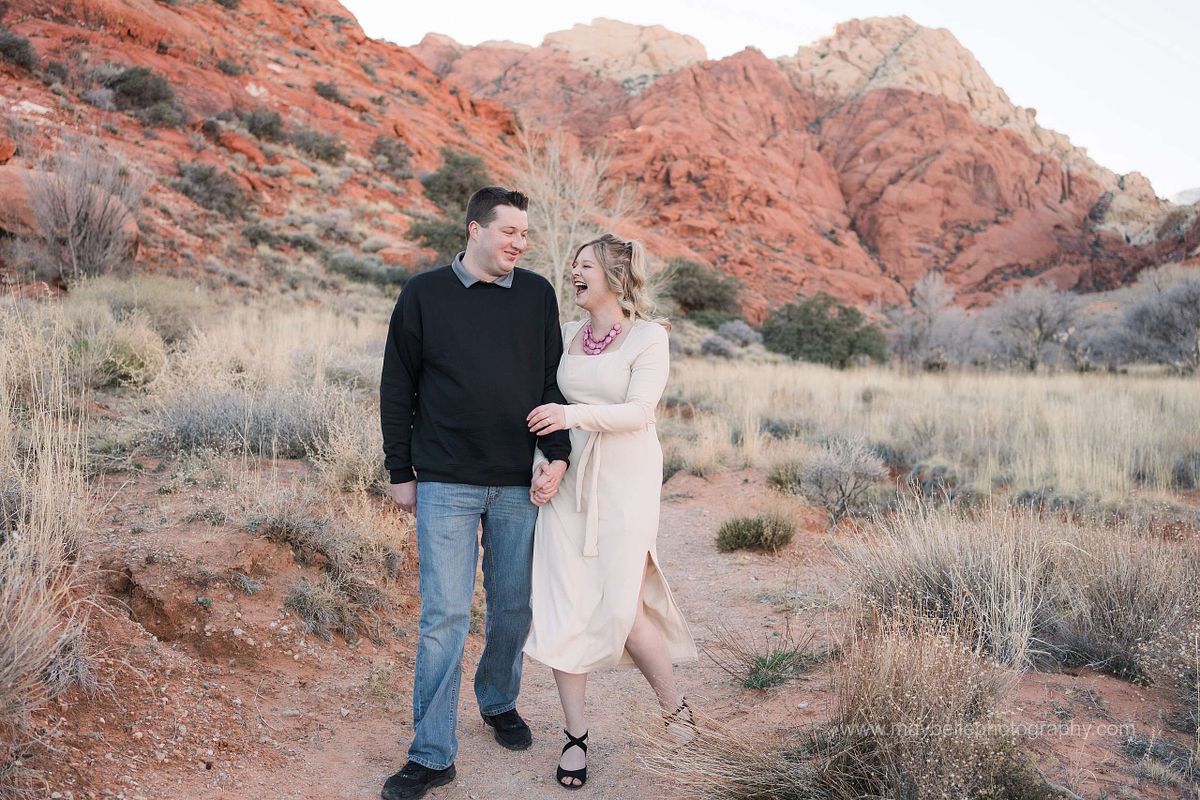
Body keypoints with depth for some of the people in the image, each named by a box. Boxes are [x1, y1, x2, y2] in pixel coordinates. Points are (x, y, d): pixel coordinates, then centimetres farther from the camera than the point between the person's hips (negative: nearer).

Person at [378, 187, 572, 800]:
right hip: (446, 484, -2)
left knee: (513, 605, 12)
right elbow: (397, 389, 4)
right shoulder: (424, 295, 1)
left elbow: (551, 381, 7)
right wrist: (400, 471, 2)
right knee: (444, 615, -3)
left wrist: (557, 455, -5)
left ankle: (499, 702, 38)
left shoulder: (537, 295, 7)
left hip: (519, 484, 3)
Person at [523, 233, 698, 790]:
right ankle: (576, 734, 14)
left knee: (622, 607, -6)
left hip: (625, 482, -5)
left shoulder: (648, 336, -4)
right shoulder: (567, 334, 12)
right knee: (562, 605, 0)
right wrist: (546, 464, 4)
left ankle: (672, 705, 23)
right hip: (568, 479, 5)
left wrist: (573, 415, -27)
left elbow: (639, 411, -15)